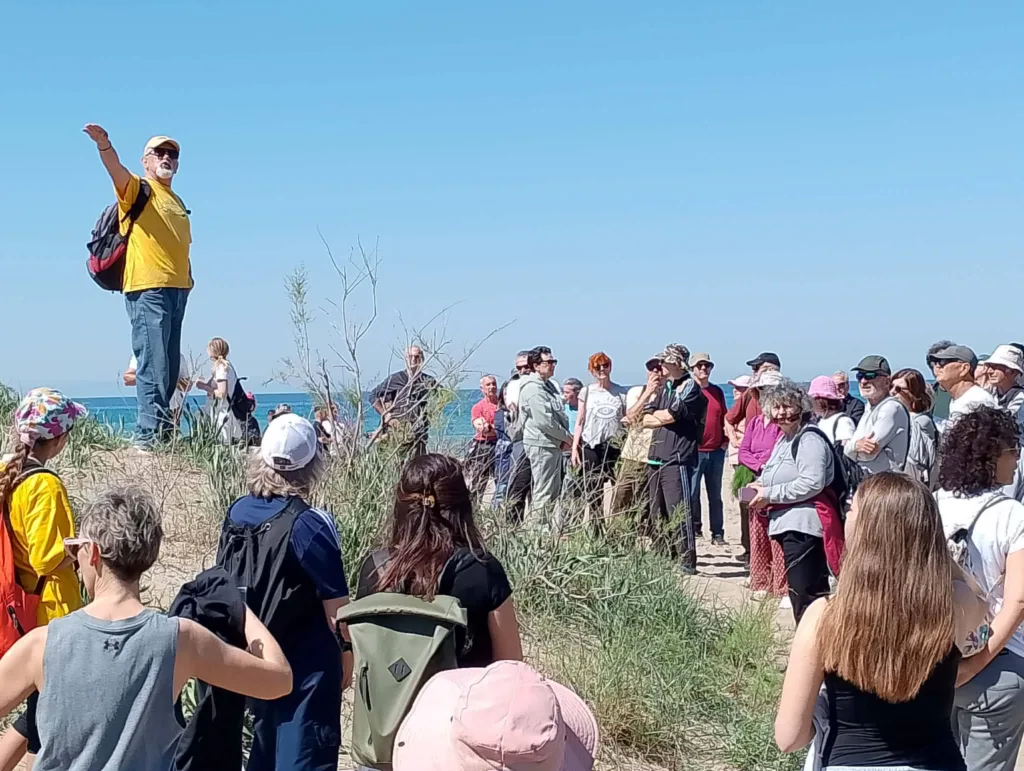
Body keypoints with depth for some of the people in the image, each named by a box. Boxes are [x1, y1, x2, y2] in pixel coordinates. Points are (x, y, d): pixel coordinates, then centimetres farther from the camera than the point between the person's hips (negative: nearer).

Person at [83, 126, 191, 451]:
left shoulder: (178, 202, 24)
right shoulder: (137, 189, 2)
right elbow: (116, 168, -19)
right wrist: (103, 145, -38)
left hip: (177, 289, 8)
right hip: (148, 288, -8)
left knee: (170, 366, 11)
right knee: (153, 363, -15)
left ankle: (164, 431, 17)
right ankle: (148, 434, -17)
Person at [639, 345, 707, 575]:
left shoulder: (690, 387, -4)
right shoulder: (664, 389, 20)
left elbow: (669, 415, -13)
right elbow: (646, 420, 11)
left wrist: (656, 415, 6)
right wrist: (665, 417, -4)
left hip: (677, 460, -8)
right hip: (656, 459, 8)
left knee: (678, 513, -11)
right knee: (657, 515, 10)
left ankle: (687, 561, -9)